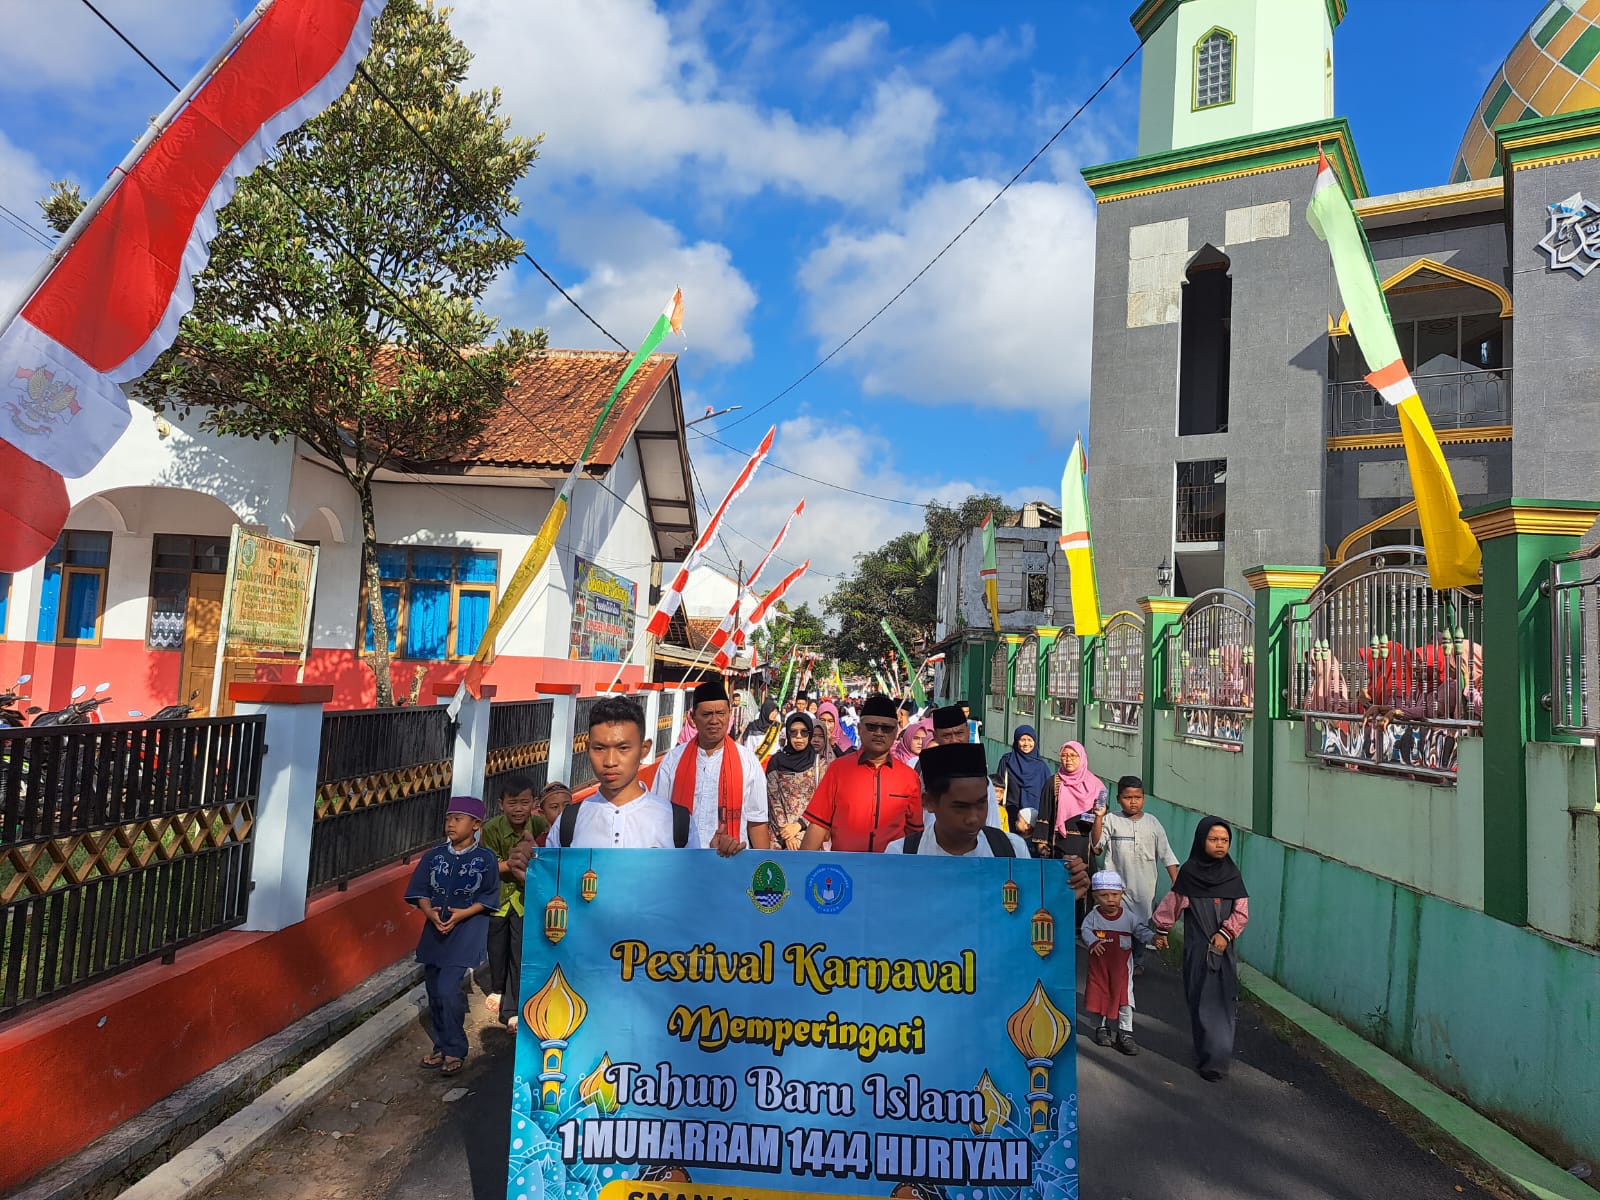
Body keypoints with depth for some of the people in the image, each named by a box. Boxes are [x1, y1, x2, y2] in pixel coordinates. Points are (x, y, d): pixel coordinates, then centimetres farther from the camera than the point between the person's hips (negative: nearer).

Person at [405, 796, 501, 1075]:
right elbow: (421, 892, 7)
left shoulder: (486, 859, -4)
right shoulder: (434, 856, 5)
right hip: (434, 931, 5)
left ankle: (454, 1051, 5)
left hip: (466, 933, -4)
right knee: (434, 992, 10)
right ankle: (441, 1046, 28)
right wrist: (430, 912, -12)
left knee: (448, 990, -13)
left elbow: (488, 898, -3)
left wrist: (463, 913, -16)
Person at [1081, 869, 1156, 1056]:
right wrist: (1093, 942, -32)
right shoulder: (1093, 916, -8)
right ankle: (1103, 1026, 31)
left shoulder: (1128, 916, -8)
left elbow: (1141, 931, -9)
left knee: (1124, 997, 1)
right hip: (1099, 965, 0)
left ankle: (1125, 1033, 11)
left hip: (1122, 965, 0)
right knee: (1101, 995, 11)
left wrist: (1153, 937, -29)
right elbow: (1086, 931, -12)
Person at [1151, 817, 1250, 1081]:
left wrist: (1226, 933, -12)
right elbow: (1173, 903, 3)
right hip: (1198, 947, -2)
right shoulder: (1189, 872, -5)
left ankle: (1217, 1057, 10)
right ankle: (1210, 1059, 5)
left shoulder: (1232, 873, 1)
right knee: (1202, 1002, -1)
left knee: (1224, 1001, 1)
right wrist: (1161, 931, 9)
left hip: (1224, 947, 2)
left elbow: (1242, 911, 1)